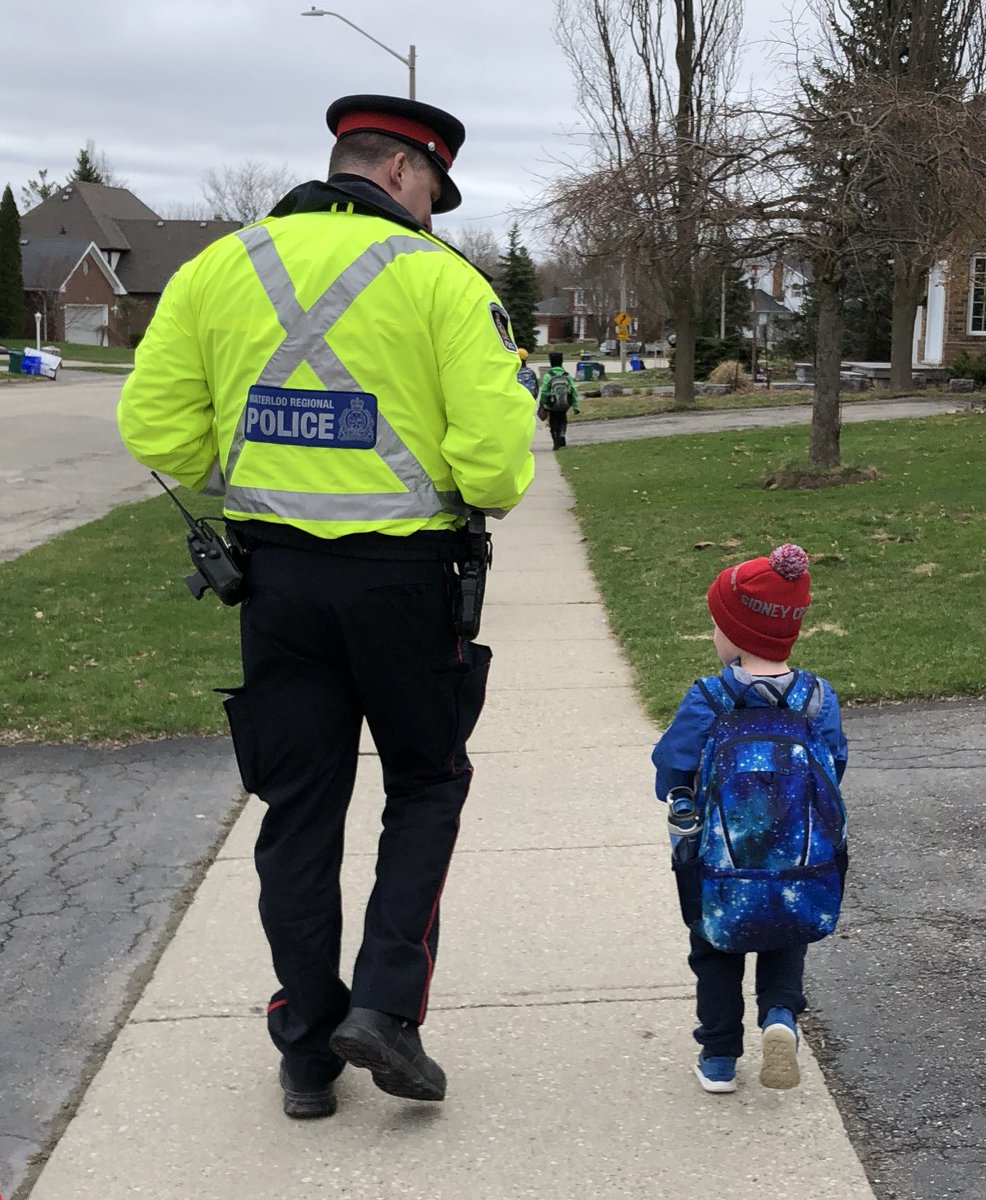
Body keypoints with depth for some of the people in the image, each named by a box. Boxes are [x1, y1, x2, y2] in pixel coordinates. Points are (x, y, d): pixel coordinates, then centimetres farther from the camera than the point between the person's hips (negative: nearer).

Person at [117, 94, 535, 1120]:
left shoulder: (219, 268, 4)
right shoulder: (440, 278, -8)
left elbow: (154, 426, 1)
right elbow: (495, 450, -16)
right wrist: (491, 493, 6)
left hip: (274, 573, 3)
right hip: (403, 573, -3)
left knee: (298, 808, 12)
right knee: (426, 784, 17)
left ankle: (308, 1053, 20)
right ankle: (385, 1005, 5)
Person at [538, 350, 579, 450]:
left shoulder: (548, 375, -11)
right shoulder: (567, 375, -1)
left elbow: (543, 392, -9)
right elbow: (574, 392, -1)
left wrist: (542, 405, 3)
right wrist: (575, 406, 4)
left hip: (552, 405, -2)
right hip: (564, 405, 2)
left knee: (554, 425, 11)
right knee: (562, 422, 18)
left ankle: (556, 443, 10)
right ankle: (562, 435, -5)